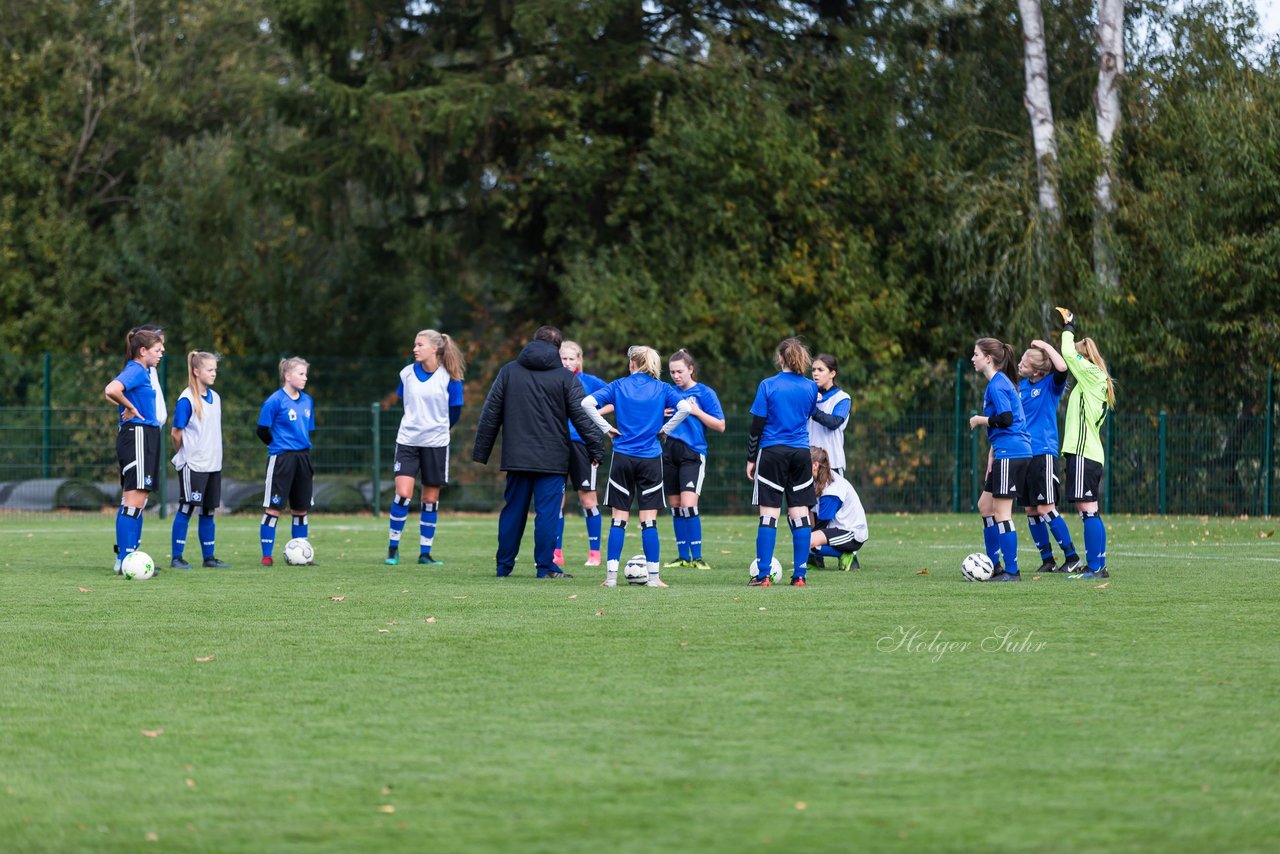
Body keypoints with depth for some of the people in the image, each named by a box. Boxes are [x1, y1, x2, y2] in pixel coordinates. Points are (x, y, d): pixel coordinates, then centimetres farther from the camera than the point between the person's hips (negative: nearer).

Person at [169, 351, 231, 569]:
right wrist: (185, 454, 1)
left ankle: (208, 557, 16)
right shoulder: (187, 400, -12)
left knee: (209, 510, 10)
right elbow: (176, 432, -9)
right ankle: (177, 558, -1)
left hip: (213, 464, 7)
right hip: (193, 464, -7)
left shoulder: (215, 398, 10)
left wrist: (214, 455, 12)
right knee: (186, 509, -5)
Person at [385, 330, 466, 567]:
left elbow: (454, 411, 5)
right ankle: (393, 548, -1)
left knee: (431, 498, 5)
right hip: (408, 440, 1)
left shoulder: (449, 378, -8)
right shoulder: (407, 374, -1)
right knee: (403, 493, -13)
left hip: (436, 443, -1)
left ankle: (425, 553, 12)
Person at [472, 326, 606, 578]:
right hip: (552, 460, -3)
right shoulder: (565, 378, -1)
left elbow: (490, 414, 9)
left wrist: (481, 451, 13)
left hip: (516, 458, 3)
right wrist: (596, 448, 5)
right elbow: (583, 417, -3)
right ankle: (545, 567, -3)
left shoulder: (508, 371, 7)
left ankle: (503, 566, 14)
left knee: (513, 510, 10)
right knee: (547, 512, -1)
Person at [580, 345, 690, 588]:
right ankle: (654, 576, -1)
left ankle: (611, 575, 1)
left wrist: (606, 428, -1)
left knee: (618, 519, 4)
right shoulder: (661, 389, 2)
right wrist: (665, 430, 0)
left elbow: (587, 403, -8)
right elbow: (684, 408, -12)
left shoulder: (618, 386, 3)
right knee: (649, 520, 2)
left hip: (623, 457, 0)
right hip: (650, 459, 0)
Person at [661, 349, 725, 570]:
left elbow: (720, 426, -3)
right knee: (675, 506, 7)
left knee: (688, 505, -16)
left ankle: (697, 557, -10)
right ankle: (683, 557, 15)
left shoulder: (705, 393, -2)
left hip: (693, 454, -5)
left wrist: (697, 412, -12)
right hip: (669, 451, 5)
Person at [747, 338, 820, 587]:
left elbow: (756, 426, -5)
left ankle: (763, 575, -4)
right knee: (800, 514, 5)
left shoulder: (768, 386, -6)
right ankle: (799, 574, 4)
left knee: (769, 514, -2)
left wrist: (751, 458, 3)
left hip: (772, 453, -3)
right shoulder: (810, 388, 3)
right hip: (801, 453, 3)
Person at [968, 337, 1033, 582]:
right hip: (1005, 453, 10)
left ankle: (1011, 571, -5)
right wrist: (992, 453, 20)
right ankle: (994, 566, 21)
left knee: (1001, 512, -7)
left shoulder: (997, 385, -13)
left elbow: (1005, 419, -23)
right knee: (985, 505, 16)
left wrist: (980, 420, -8)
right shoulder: (999, 382, 18)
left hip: (1010, 454, -10)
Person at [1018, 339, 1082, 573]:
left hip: (1043, 454, -7)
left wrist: (1046, 346, -15)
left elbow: (1062, 368, -29)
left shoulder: (1051, 384, -7)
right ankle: (1047, 559, 14)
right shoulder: (1021, 386, 12)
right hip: (1023, 455, 7)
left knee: (1045, 509, -11)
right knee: (1030, 510, 6)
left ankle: (1071, 556, -3)